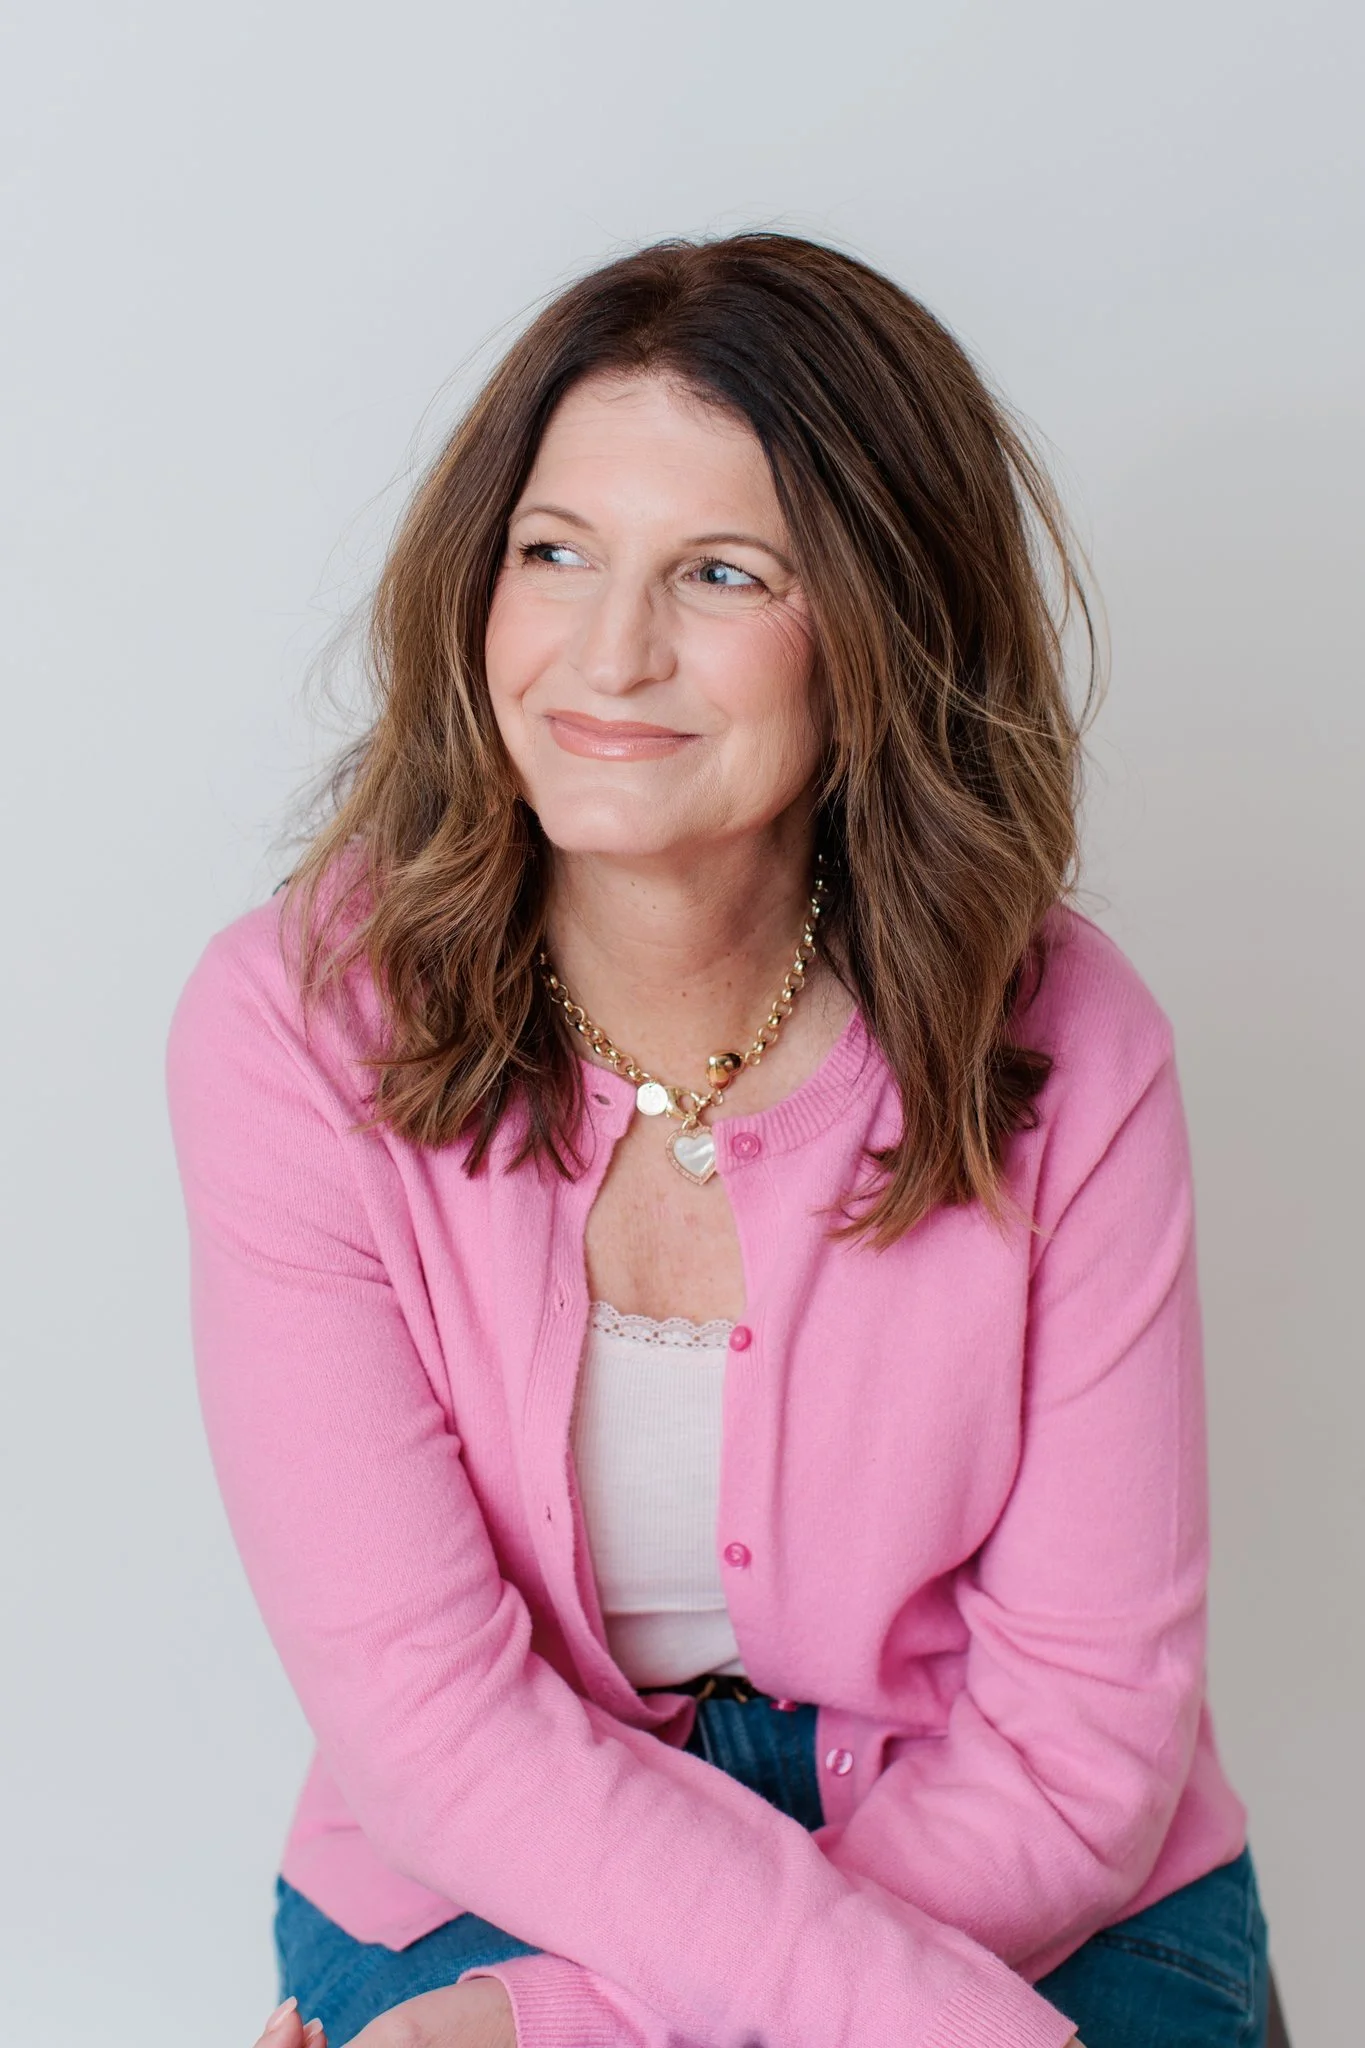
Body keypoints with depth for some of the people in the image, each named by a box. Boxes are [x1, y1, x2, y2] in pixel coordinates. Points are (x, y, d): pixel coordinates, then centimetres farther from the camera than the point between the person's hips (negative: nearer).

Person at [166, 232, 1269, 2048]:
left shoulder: (1064, 1048, -14)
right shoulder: (292, 1031, -14)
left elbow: (1080, 1748, -11)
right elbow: (430, 1710, -16)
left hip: (1019, 1888, 2)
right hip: (489, 1878, -1)